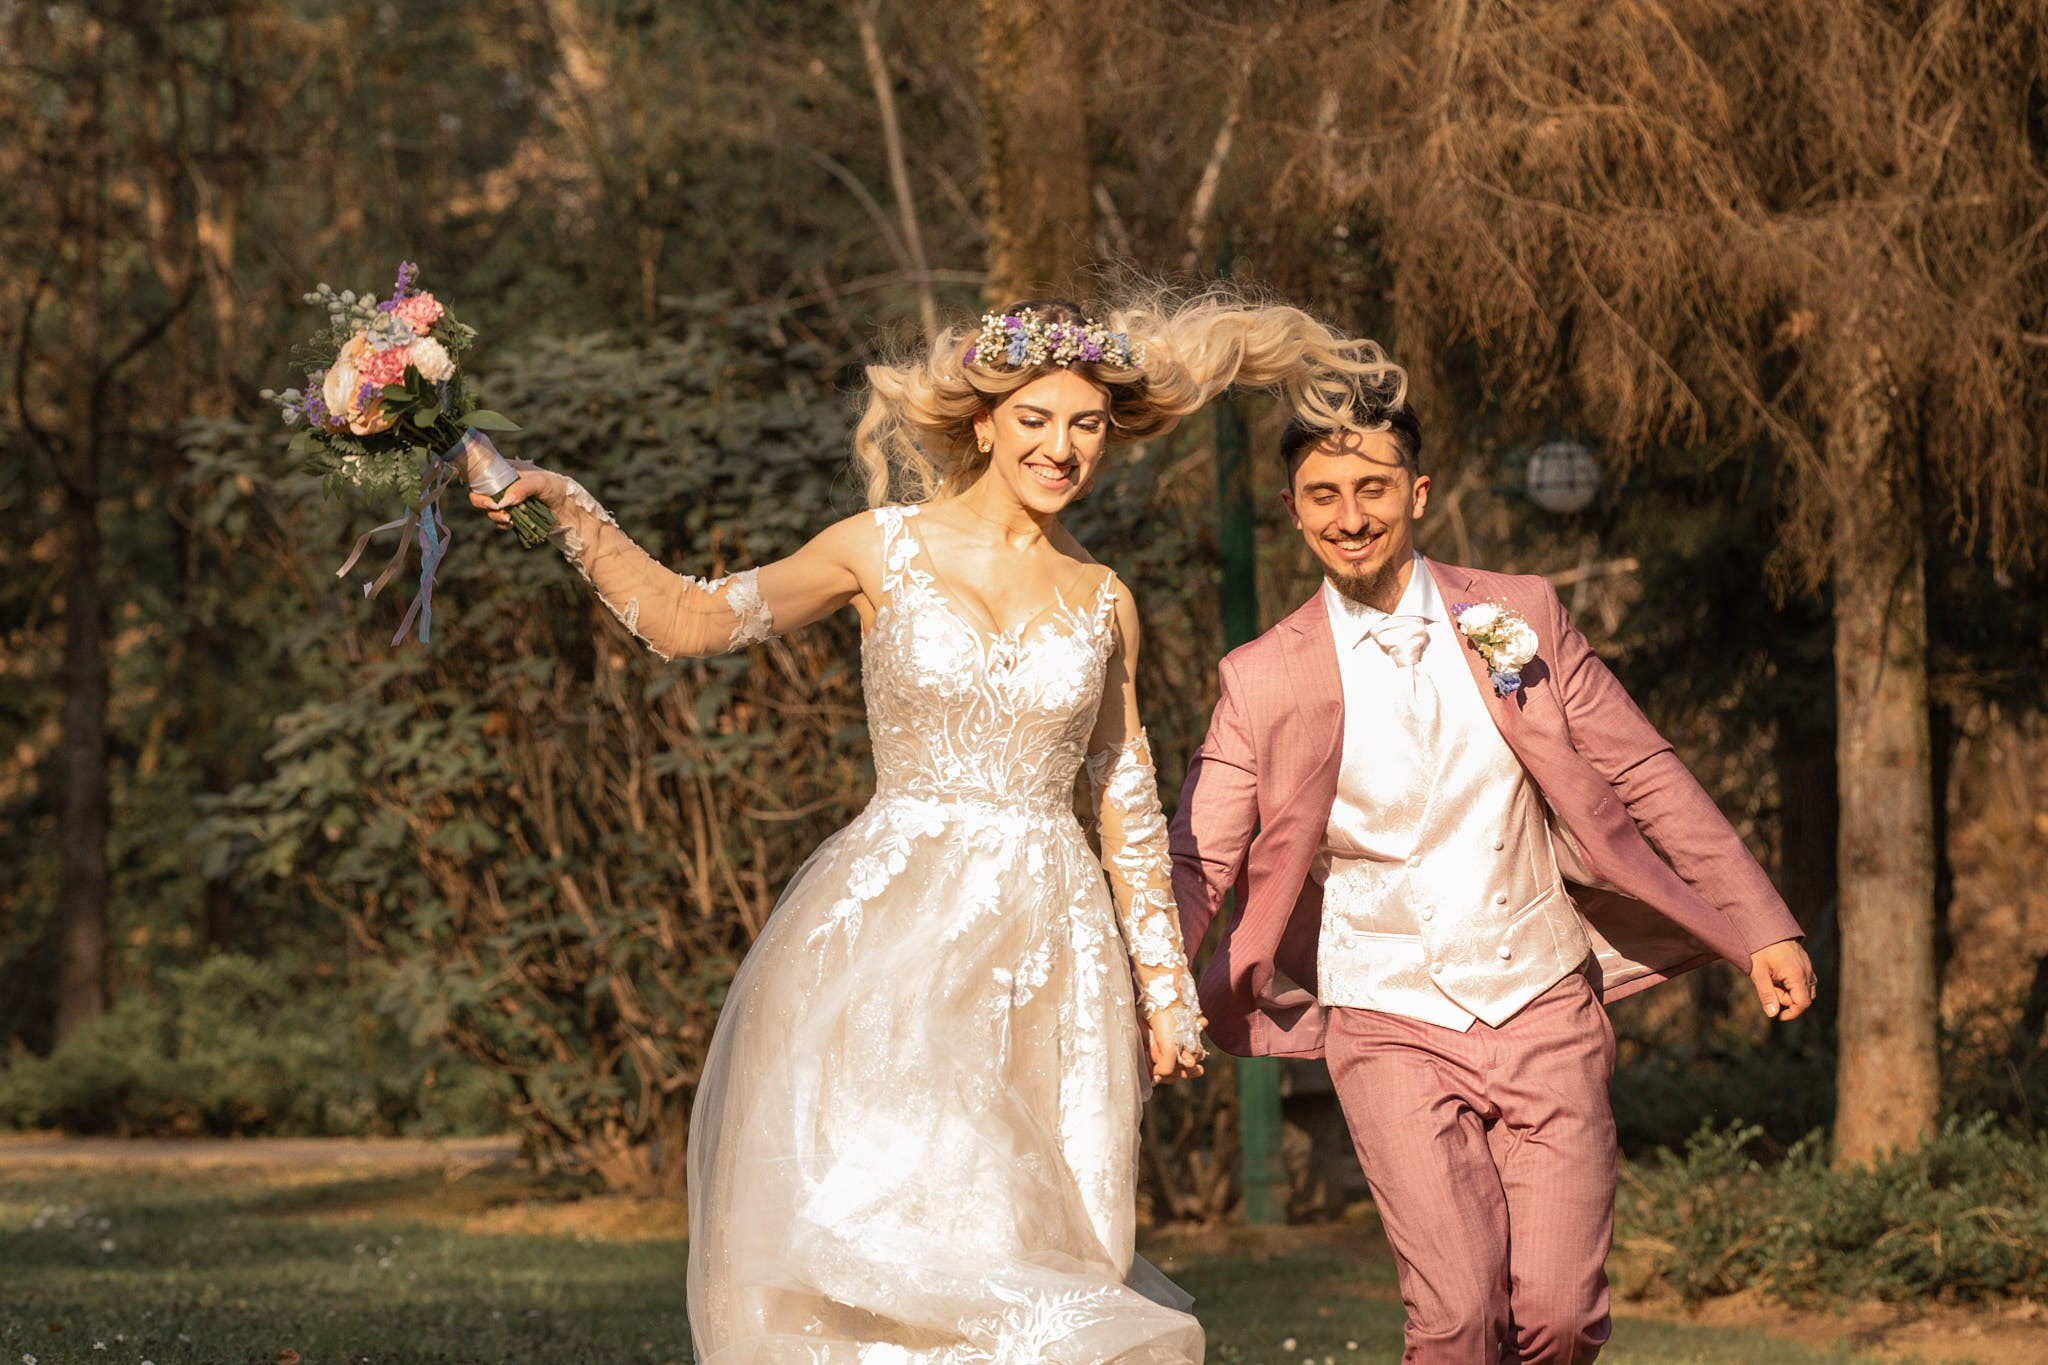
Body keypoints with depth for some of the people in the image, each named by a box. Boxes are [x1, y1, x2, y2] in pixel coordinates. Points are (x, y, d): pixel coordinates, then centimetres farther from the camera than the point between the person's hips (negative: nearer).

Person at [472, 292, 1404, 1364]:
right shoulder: (884, 551, 2)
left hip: (1047, 952, 2)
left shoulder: (1102, 603, 10)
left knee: (1030, 1260, -2)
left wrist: (1164, 979, 16)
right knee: (879, 1227, -13)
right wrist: (567, 512, -11)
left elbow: (1128, 800, 16)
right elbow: (689, 621, 0)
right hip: (891, 927, -2)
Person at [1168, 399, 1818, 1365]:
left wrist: (1763, 929, 3)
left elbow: (1645, 779, 6)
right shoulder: (1262, 681, -2)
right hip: (1392, 1028, -1)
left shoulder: (1523, 616, 2)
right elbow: (1195, 867, 0)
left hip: (1544, 1012, 1)